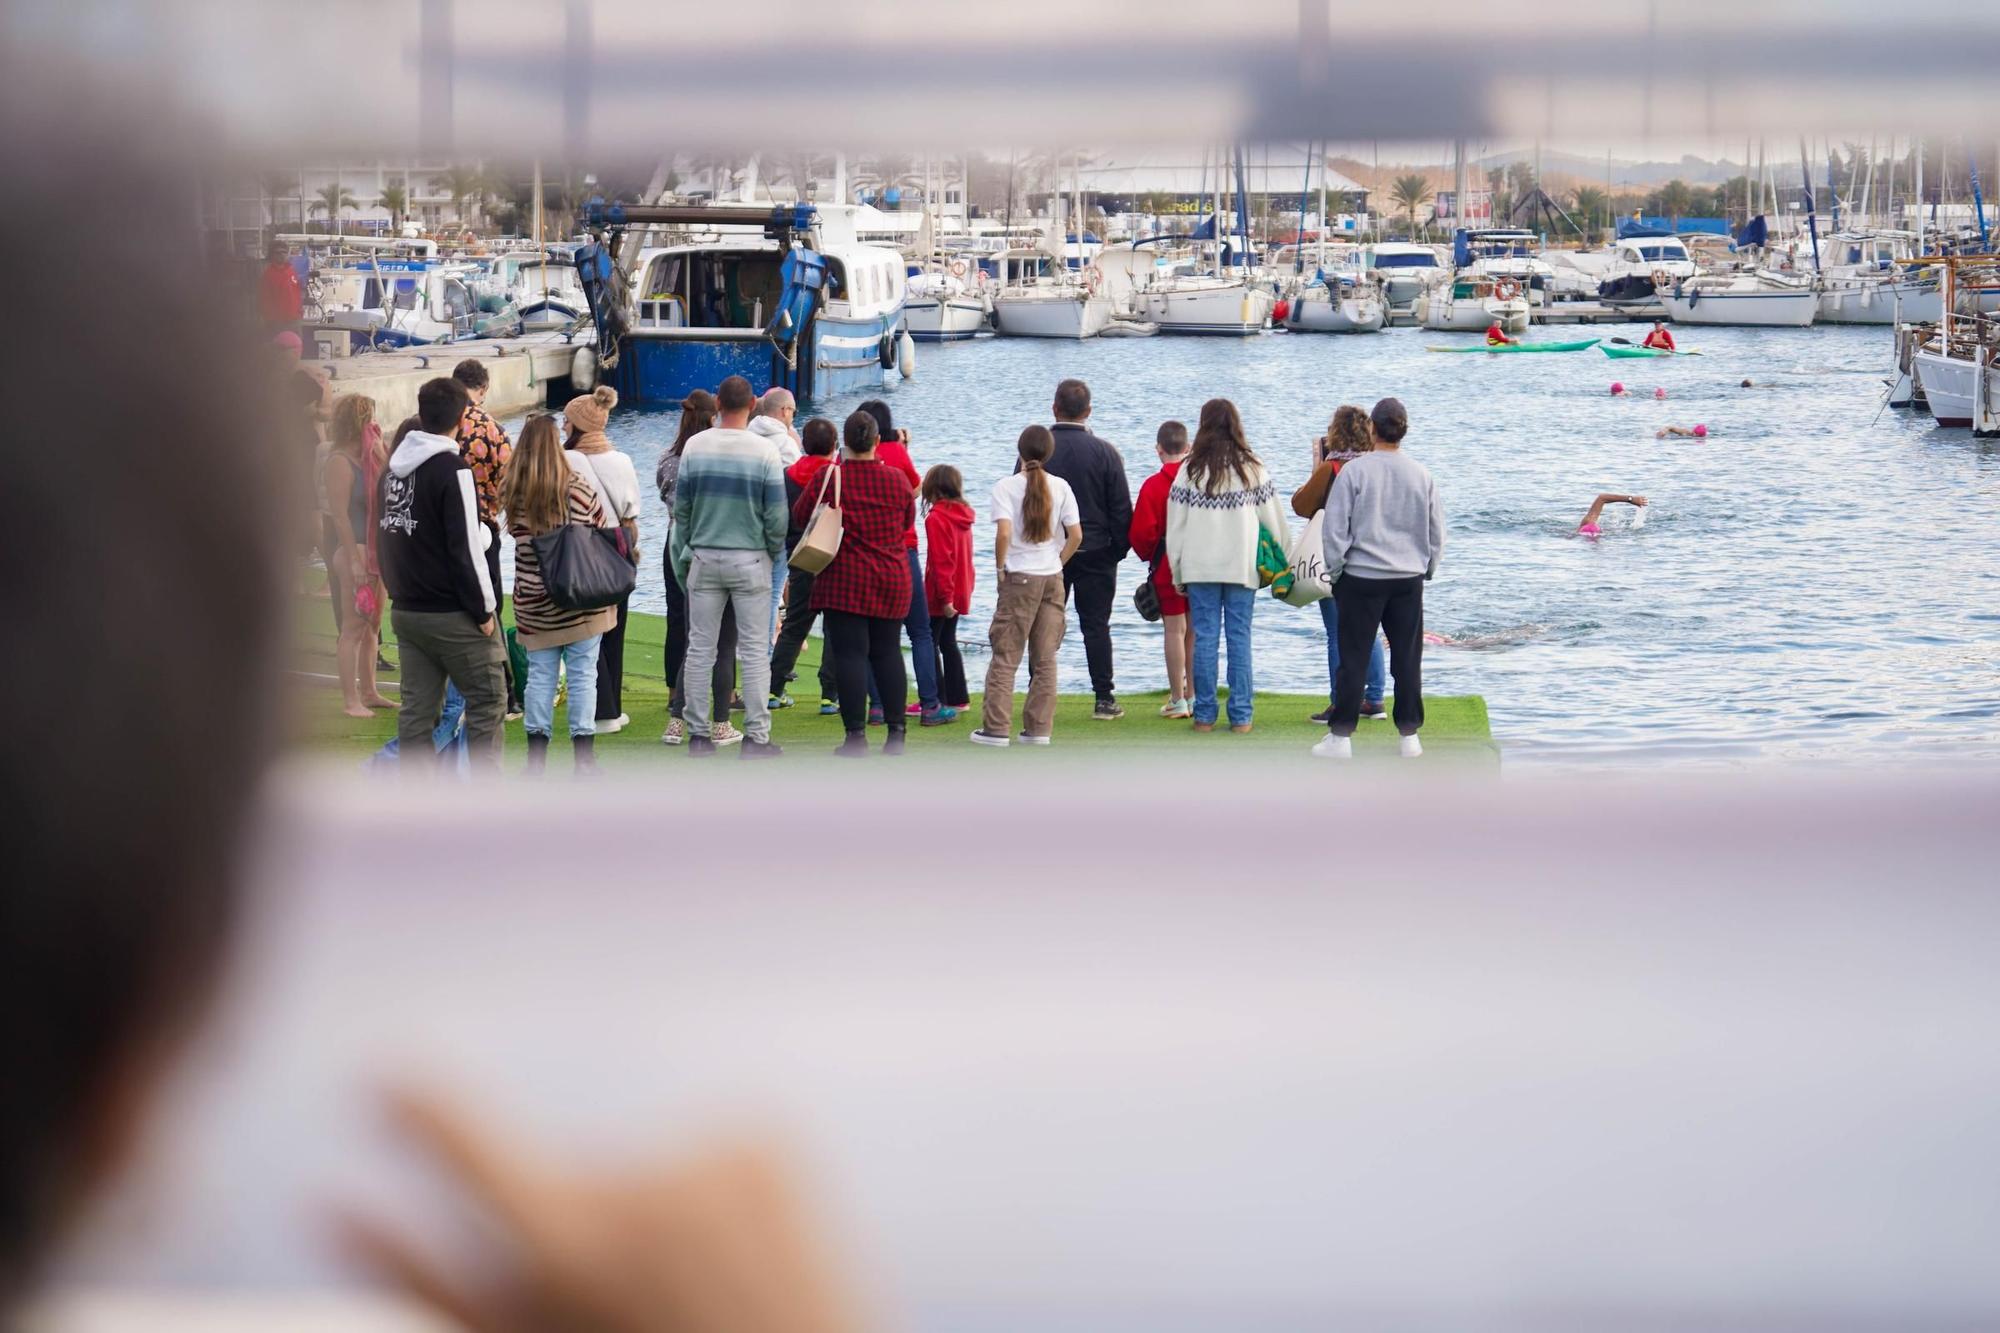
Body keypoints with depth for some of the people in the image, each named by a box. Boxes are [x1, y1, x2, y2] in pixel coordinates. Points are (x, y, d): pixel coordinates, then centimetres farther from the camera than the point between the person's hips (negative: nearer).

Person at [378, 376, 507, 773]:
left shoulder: (394, 467, 9)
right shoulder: (451, 469, -15)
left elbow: (384, 536, 16)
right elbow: (465, 547, -17)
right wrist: (484, 609, -11)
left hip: (406, 612, 7)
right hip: (452, 615, -7)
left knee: (416, 707, 10)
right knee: (487, 699, 2)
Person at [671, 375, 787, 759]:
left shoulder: (695, 447, -3)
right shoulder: (764, 450, -10)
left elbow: (681, 507, 2)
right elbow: (777, 514, -9)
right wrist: (775, 551, 9)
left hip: (704, 558, 2)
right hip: (750, 560, -2)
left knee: (700, 648, 9)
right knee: (753, 651, 3)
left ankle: (698, 734, 11)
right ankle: (756, 736, 1)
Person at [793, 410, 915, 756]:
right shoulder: (896, 478, 0)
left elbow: (800, 515, 2)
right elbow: (908, 520, 14)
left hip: (844, 580, -3)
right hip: (892, 579, 3)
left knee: (849, 653, -3)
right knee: (888, 651, 12)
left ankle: (856, 734, -7)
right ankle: (896, 730, 10)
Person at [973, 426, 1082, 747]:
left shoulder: (1006, 487, -7)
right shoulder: (1061, 487, 3)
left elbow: (1004, 532, -19)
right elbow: (1076, 535, -1)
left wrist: (1000, 567, -5)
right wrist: (1057, 563, 12)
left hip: (1020, 578, -3)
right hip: (1052, 578, 3)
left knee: (1005, 657, 2)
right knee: (1045, 658, 8)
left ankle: (996, 728, -1)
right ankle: (1039, 728, 8)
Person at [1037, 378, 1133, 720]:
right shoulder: (1103, 452, -6)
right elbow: (1121, 508, -5)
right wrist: (1120, 548, 6)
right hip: (1095, 552, -1)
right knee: (1096, 625, 3)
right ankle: (1104, 700, 2)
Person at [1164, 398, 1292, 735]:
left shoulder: (1190, 469, -1)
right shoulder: (1252, 468, 0)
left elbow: (1176, 525, 2)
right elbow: (1273, 518, 4)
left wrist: (1178, 572, 9)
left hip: (1200, 567, 0)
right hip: (1242, 566, 0)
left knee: (1205, 638, 3)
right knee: (1240, 638, 3)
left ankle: (1204, 714, 5)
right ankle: (1240, 716, 2)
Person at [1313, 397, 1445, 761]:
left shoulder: (1355, 471, -10)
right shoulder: (1421, 475, 1)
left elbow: (1336, 527, -7)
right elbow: (1437, 530, 10)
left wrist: (1335, 570, 6)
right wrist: (1427, 568, 22)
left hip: (1362, 577, -3)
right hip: (1409, 579, 3)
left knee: (1352, 658, 3)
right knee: (1407, 658, 9)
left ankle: (1341, 737, 4)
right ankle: (1410, 736, 12)